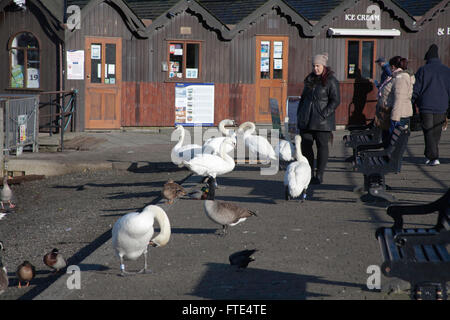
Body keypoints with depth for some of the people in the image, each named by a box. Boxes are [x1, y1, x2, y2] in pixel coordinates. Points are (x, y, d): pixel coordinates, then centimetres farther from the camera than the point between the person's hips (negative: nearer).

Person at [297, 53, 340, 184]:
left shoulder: (331, 81, -6)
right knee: (305, 146, 4)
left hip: (322, 121, -6)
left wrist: (324, 114, -18)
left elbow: (335, 100, -11)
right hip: (306, 119, 6)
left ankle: (319, 176, 7)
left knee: (322, 146, 0)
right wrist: (299, 114, 14)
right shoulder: (309, 79, 14)